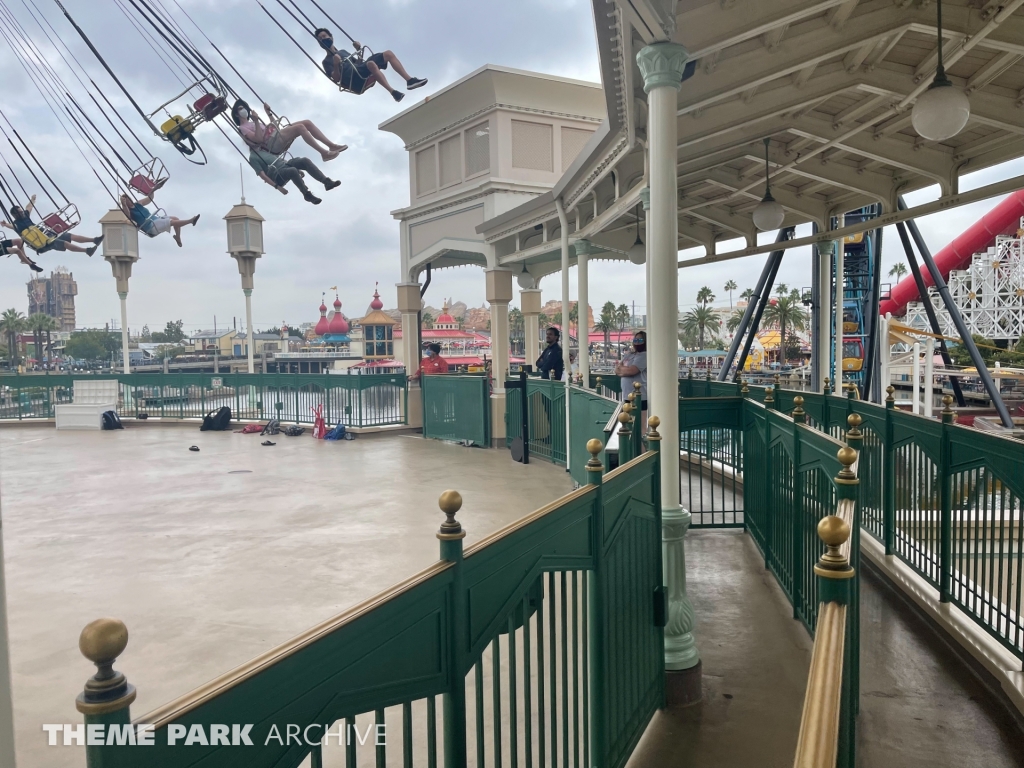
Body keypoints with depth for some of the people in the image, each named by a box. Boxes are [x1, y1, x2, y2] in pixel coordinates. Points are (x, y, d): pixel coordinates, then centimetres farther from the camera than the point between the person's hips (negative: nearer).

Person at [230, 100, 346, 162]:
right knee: (300, 127, -29)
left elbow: (273, 127, 34)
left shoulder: (252, 123, 34)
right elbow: (259, 139, -12)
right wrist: (256, 122, -16)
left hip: (279, 136, 9)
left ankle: (332, 145, -15)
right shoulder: (242, 128, 6)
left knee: (307, 122, -6)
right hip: (272, 143, -9)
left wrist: (269, 112, 29)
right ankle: (324, 153, -35)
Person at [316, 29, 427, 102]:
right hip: (354, 81, -8)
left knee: (388, 54, -4)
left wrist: (359, 50, 17)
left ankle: (410, 80, -18)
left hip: (366, 75, 8)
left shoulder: (343, 52, 35)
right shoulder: (327, 61, 13)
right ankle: (392, 92, -47)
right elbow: (336, 79, -3)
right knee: (371, 63, -37)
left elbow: (358, 63, 32)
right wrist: (336, 65, -20)